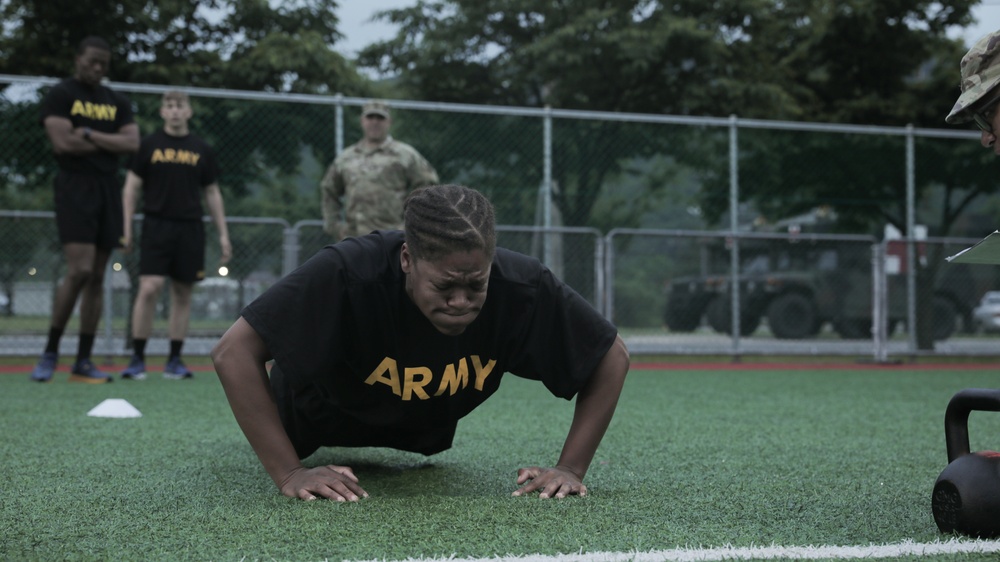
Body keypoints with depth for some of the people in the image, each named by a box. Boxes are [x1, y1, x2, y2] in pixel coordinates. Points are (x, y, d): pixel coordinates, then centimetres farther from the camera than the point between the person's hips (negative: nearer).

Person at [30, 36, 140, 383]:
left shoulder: (117, 103, 16)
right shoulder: (60, 96, 1)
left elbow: (132, 143, 2)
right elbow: (63, 143, -13)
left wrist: (90, 135, -8)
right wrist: (110, 143, -3)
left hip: (107, 190, 5)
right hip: (75, 188, -5)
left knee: (97, 277, 4)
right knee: (79, 270, -17)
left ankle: (83, 362, 8)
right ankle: (50, 353, -4)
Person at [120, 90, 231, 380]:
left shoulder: (202, 150, 10)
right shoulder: (149, 145, 4)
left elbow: (213, 194, 14)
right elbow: (131, 188, 5)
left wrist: (223, 234, 9)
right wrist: (127, 228, -4)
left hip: (190, 229, 3)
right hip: (157, 225, -2)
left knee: (183, 293, 4)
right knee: (149, 288, -13)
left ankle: (174, 360, 11)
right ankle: (137, 359, -6)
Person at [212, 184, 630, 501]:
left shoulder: (524, 289, -39)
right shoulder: (346, 275, -46)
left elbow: (611, 357, -25)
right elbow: (233, 351, -44)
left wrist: (571, 469, -32)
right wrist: (289, 474, -47)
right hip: (322, 415, -3)